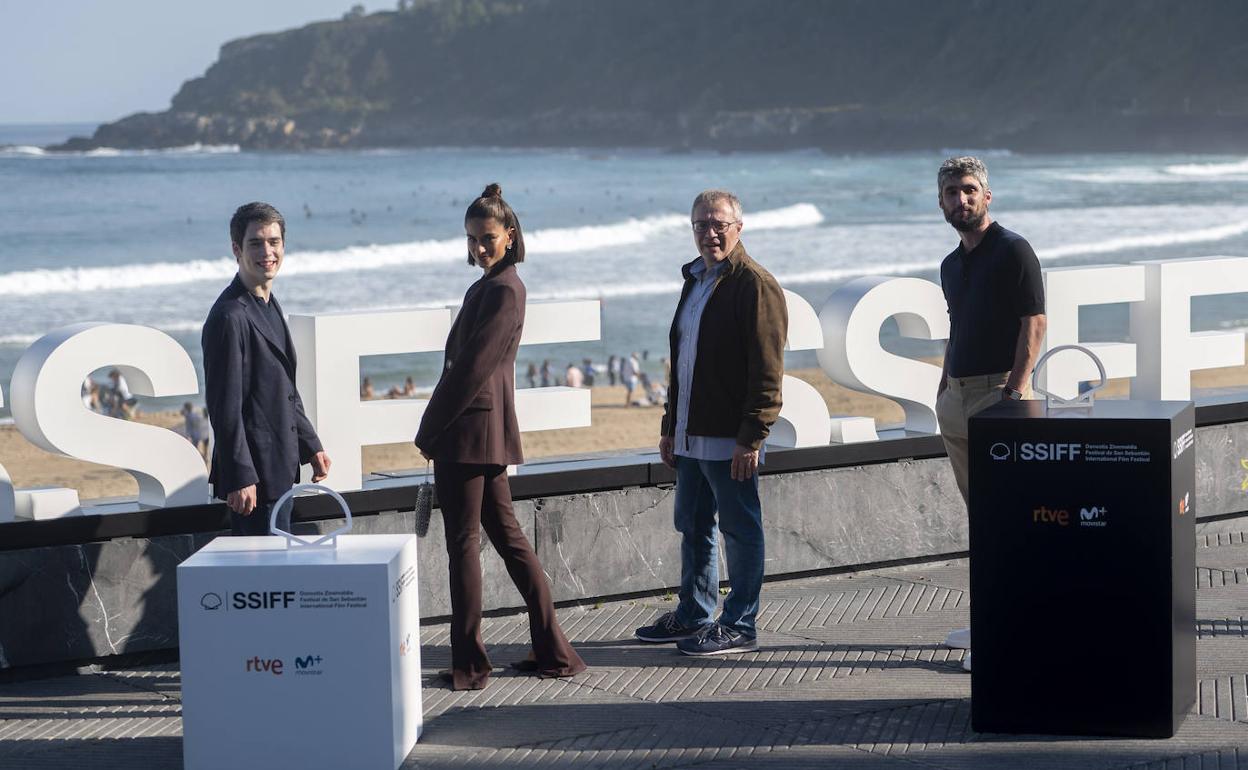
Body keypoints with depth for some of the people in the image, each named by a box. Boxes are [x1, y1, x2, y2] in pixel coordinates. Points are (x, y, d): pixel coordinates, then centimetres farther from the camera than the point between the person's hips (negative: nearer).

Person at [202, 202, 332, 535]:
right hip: (254, 475, -10)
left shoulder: (268, 306, 14)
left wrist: (310, 445, 23)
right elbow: (225, 407, -20)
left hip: (279, 468, 10)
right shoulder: (230, 317, -17)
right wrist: (240, 478, -22)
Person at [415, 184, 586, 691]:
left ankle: (469, 664, 3)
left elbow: (473, 369, -18)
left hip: (470, 432, -10)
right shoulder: (489, 287, 16)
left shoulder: (503, 292, -14)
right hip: (486, 435, 10)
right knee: (507, 536, 13)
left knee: (464, 543, -3)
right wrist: (435, 429, 13)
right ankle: (552, 650, 16)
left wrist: (430, 432, -13)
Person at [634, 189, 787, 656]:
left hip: (730, 438, -9)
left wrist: (751, 437, -21)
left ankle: (739, 627, 6)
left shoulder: (755, 285, -12)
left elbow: (767, 371, -17)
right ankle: (693, 616, 28)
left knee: (740, 531, -1)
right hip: (692, 435, 9)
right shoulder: (695, 280, 17)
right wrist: (671, 426, 20)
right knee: (692, 527, 17)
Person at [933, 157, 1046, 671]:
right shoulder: (951, 265, 17)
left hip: (997, 394, -8)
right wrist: (943, 392, 17)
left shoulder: (1012, 250, -7)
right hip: (957, 397, 8)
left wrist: (1017, 388, -19)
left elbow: (1034, 324, -12)